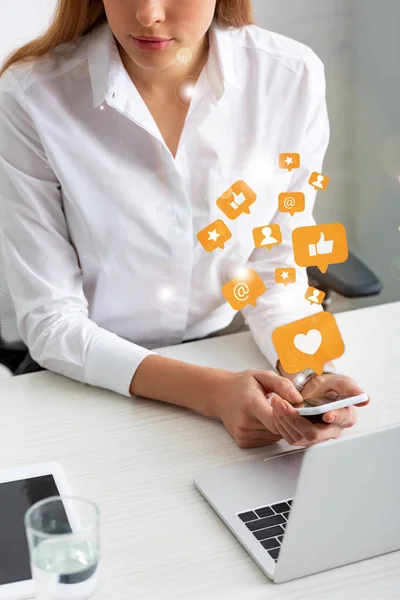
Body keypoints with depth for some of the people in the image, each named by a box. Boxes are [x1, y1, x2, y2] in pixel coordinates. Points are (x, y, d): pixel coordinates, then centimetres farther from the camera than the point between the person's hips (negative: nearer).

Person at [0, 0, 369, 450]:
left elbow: (276, 275, -4)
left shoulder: (294, 77, -12)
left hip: (231, 358, 2)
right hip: (91, 385, -1)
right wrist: (209, 391, -27)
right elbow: (50, 321, -15)